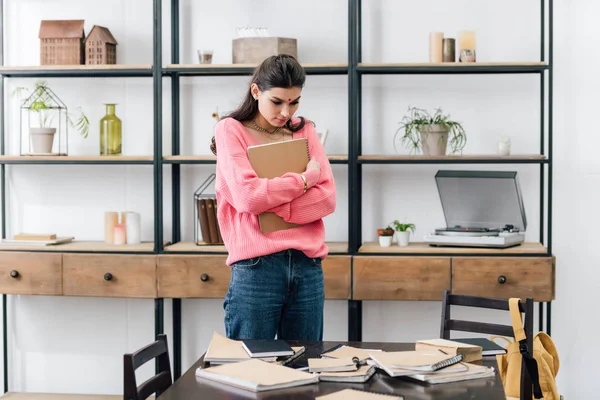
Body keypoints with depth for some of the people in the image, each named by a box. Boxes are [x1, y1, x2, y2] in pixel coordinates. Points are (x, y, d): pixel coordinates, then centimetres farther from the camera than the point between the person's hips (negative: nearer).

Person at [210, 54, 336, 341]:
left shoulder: (304, 130, 14)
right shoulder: (231, 130, 2)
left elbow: (328, 198, 2)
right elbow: (247, 196, -12)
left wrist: (271, 206, -10)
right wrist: (305, 178, -3)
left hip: (307, 264, 4)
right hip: (256, 266, -3)